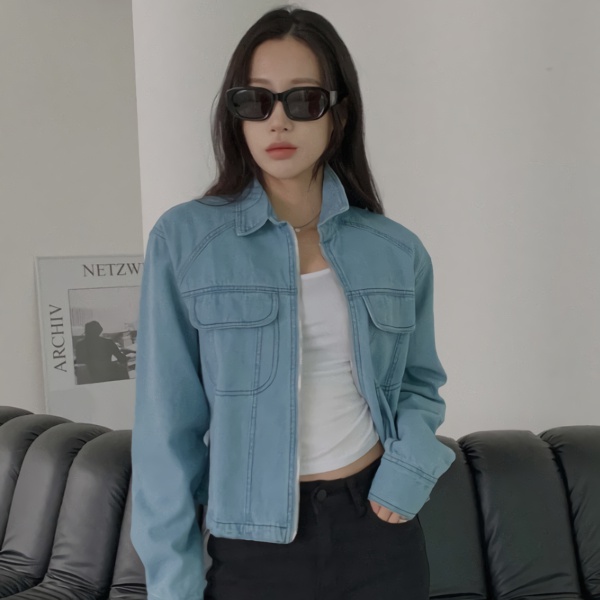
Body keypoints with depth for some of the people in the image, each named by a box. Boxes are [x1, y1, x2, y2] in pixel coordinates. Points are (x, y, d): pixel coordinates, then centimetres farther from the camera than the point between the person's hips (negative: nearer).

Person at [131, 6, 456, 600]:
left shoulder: (398, 252, -2)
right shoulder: (183, 240, -10)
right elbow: (168, 424, -8)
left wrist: (407, 471, -6)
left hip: (379, 529, 3)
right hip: (253, 541, -2)